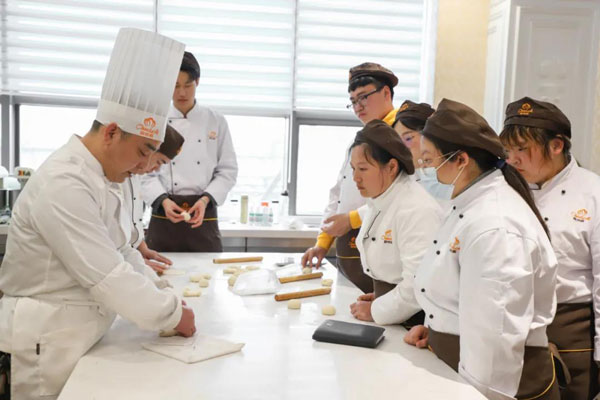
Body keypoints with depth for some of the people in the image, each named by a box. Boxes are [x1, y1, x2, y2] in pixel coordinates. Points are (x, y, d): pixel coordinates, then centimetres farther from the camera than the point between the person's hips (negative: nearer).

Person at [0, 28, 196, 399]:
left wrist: (162, 296, 0)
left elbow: (118, 250, 11)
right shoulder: (63, 185, -25)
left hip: (77, 336, 9)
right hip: (48, 344, -9)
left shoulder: (97, 177, 7)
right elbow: (108, 277, -27)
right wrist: (173, 313, -16)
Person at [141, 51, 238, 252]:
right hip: (163, 216, 0)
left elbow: (228, 170, 3)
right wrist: (163, 200, -16)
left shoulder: (216, 121, 3)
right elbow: (146, 171, 1)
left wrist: (205, 199, -12)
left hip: (204, 215, 1)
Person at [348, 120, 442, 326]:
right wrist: (380, 299, 5)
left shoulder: (417, 211, -22)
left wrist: (375, 310, -15)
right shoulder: (378, 201, 5)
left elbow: (419, 284, -25)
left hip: (413, 324, -7)